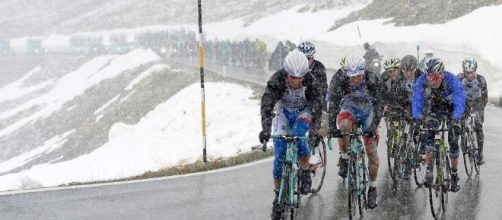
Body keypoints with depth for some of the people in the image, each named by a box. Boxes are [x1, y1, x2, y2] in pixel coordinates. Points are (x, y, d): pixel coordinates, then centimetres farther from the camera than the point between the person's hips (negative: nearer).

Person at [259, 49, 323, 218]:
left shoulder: (309, 80, -29)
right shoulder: (277, 80, -30)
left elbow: (316, 102, -32)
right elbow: (267, 104, -38)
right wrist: (265, 128, -51)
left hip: (303, 113, -1)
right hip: (284, 114, 1)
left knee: (298, 136, -32)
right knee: (279, 156, -8)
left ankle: (305, 173, -7)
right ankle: (278, 196, 5)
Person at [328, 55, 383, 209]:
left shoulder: (372, 79, -29)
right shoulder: (339, 77, -29)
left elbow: (377, 104, -29)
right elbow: (333, 102, -31)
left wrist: (373, 126, -40)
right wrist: (332, 127, -40)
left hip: (367, 109, 0)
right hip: (349, 107, 0)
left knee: (371, 150, -7)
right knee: (344, 126, -36)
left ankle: (372, 188, 8)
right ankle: (344, 159, -13)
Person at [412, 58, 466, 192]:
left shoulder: (452, 80, -34)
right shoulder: (421, 81, -27)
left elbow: (460, 101, -41)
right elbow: (417, 101, -31)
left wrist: (456, 119, -58)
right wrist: (417, 118, -49)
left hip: (451, 112, -1)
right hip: (433, 111, 2)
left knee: (453, 142, -5)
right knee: (429, 138, -18)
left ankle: (454, 175, 11)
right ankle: (429, 171, -9)